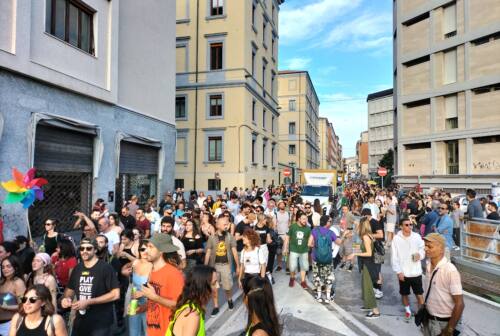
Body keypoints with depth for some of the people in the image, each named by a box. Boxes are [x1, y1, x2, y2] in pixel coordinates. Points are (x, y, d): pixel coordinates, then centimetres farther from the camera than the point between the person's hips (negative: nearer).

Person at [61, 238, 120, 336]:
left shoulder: (105, 268, -15)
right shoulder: (77, 268, 5)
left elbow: (115, 294, -19)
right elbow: (70, 288, 18)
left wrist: (88, 302, -22)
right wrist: (66, 298, -5)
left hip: (100, 323, -6)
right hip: (80, 321, 6)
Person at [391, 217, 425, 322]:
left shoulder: (417, 236, -6)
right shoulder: (396, 239, -11)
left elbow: (423, 250, 5)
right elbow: (394, 257, -8)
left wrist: (420, 254, -19)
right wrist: (398, 271, -11)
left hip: (416, 272, 0)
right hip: (403, 273, 0)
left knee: (419, 293, 10)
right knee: (404, 293, 16)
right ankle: (407, 310, 38)